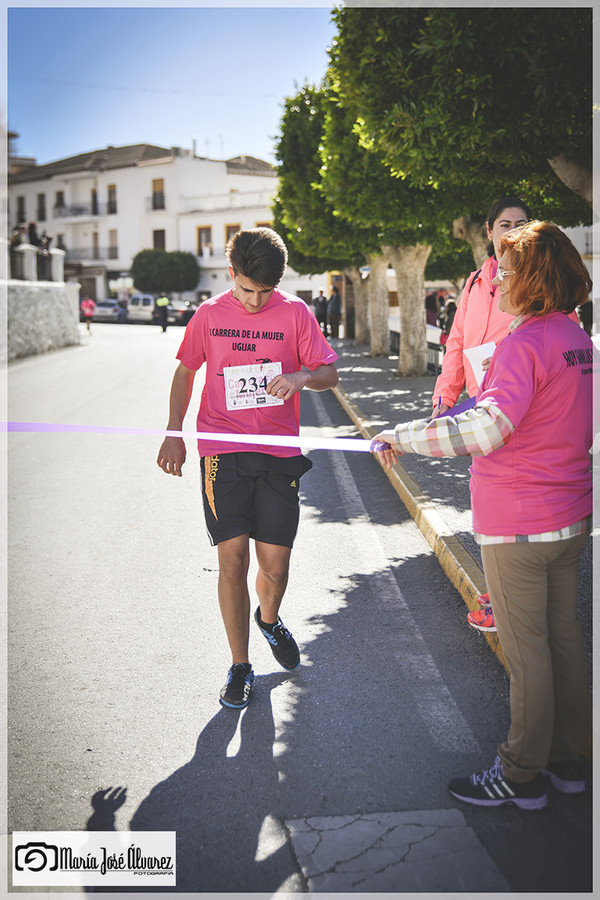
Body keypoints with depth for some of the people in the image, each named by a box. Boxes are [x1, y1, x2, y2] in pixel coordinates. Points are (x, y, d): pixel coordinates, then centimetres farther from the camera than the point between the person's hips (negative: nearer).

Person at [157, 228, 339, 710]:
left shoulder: (295, 312, 1)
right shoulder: (209, 314, 4)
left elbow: (330, 373, 5)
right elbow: (185, 371, 15)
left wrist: (302, 377, -18)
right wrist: (174, 433, 8)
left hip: (279, 453, 0)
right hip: (223, 452, 0)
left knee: (275, 565, 3)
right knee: (232, 558, -5)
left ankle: (269, 619, 39)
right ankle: (240, 666, 12)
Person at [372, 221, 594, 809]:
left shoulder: (525, 343, -20)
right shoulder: (578, 340, 8)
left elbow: (487, 429, -33)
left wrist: (404, 437, -27)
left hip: (519, 526, -9)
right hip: (572, 518, 9)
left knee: (526, 651, 3)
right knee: (563, 637, 18)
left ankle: (521, 774, 18)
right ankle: (565, 758, 32)